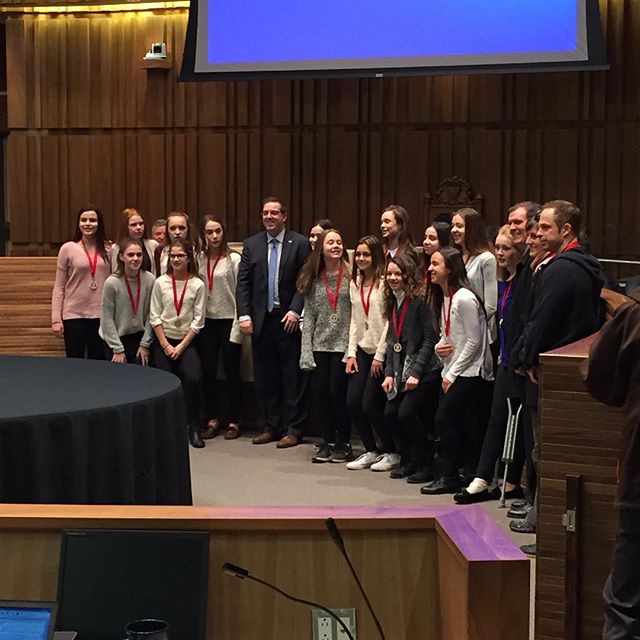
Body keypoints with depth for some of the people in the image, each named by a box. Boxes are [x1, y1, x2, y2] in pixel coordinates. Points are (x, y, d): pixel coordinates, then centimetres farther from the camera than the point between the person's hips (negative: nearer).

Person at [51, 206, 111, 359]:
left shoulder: (108, 249, 5)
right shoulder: (68, 249, -1)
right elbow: (59, 287, 0)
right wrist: (56, 319, -6)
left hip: (101, 316, 2)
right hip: (74, 315, -2)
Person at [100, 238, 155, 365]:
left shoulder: (149, 280, -9)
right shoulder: (112, 282, -17)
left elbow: (150, 315, -3)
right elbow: (107, 319, -12)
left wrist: (145, 344, -4)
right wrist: (117, 349, -11)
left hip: (139, 336, 2)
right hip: (115, 338, -2)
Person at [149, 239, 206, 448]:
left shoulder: (197, 285, -3)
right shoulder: (161, 283, 0)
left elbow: (198, 321, -4)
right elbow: (154, 316, 0)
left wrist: (181, 347, -8)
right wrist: (166, 346, -6)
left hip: (186, 341, -1)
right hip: (163, 341, 1)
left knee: (193, 379, -21)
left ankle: (194, 428, -9)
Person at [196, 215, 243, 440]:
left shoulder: (234, 259, -7)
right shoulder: (198, 259, 4)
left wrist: (238, 326, -10)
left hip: (228, 321, -3)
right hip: (206, 322, 3)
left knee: (231, 371, 3)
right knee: (208, 371, 4)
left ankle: (234, 422, 14)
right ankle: (212, 420, 16)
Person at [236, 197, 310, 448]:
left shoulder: (300, 243, -2)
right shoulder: (252, 244, 8)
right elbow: (243, 283, 5)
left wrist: (295, 311, -14)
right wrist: (244, 315, -4)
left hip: (288, 318, -3)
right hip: (261, 319, 4)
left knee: (292, 377, 1)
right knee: (265, 377, 8)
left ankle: (292, 430, 8)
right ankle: (271, 427, 19)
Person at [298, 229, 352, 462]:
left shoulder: (351, 275, -4)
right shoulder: (313, 279, 9)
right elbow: (309, 316, 9)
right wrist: (306, 351, 2)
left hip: (343, 344, -4)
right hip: (320, 344, 4)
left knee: (338, 391, -3)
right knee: (320, 391, 3)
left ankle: (343, 443, 12)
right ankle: (327, 441, 17)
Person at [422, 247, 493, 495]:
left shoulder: (464, 298, -16)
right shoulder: (442, 298, 12)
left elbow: (473, 341, -16)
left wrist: (452, 374, -13)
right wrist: (440, 347, -3)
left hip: (470, 371, -9)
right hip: (452, 370, 9)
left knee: (444, 418, -11)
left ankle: (448, 476, -3)